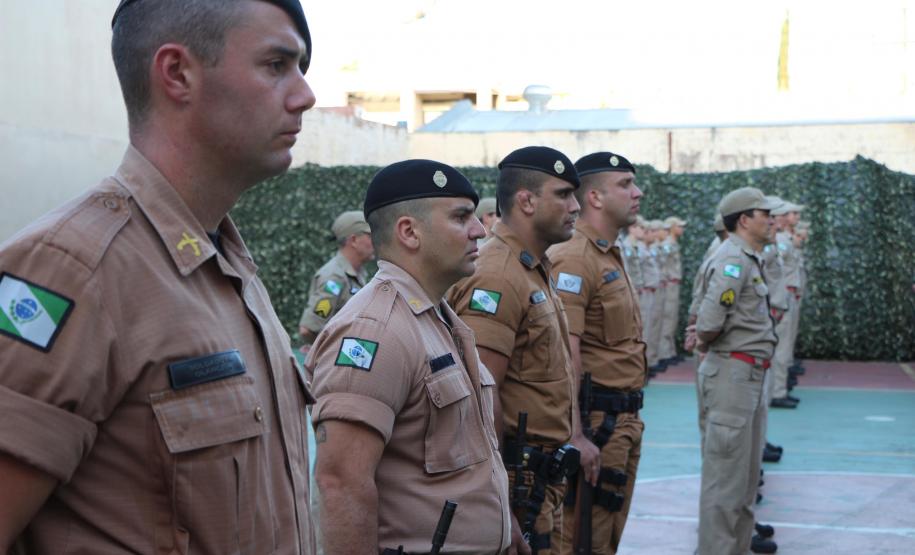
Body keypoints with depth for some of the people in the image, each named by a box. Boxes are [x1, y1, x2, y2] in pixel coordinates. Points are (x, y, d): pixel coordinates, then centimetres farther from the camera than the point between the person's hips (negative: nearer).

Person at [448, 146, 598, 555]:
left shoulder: (536, 272, 16)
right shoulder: (497, 277, -18)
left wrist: (571, 436, 16)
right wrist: (502, 484, -22)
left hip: (545, 478, 10)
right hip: (518, 476, -10)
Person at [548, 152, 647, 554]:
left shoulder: (611, 258, 16)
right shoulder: (573, 260, -16)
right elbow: (565, 355, -22)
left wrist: (628, 421, 19)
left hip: (625, 423, 10)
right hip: (597, 420, -10)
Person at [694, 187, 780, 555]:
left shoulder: (749, 259, 17)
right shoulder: (733, 258, -16)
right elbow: (711, 319, -25)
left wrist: (704, 336, 2)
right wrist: (704, 342, -6)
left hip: (750, 375, 10)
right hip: (732, 373, -10)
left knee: (747, 474, 16)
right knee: (726, 476, -6)